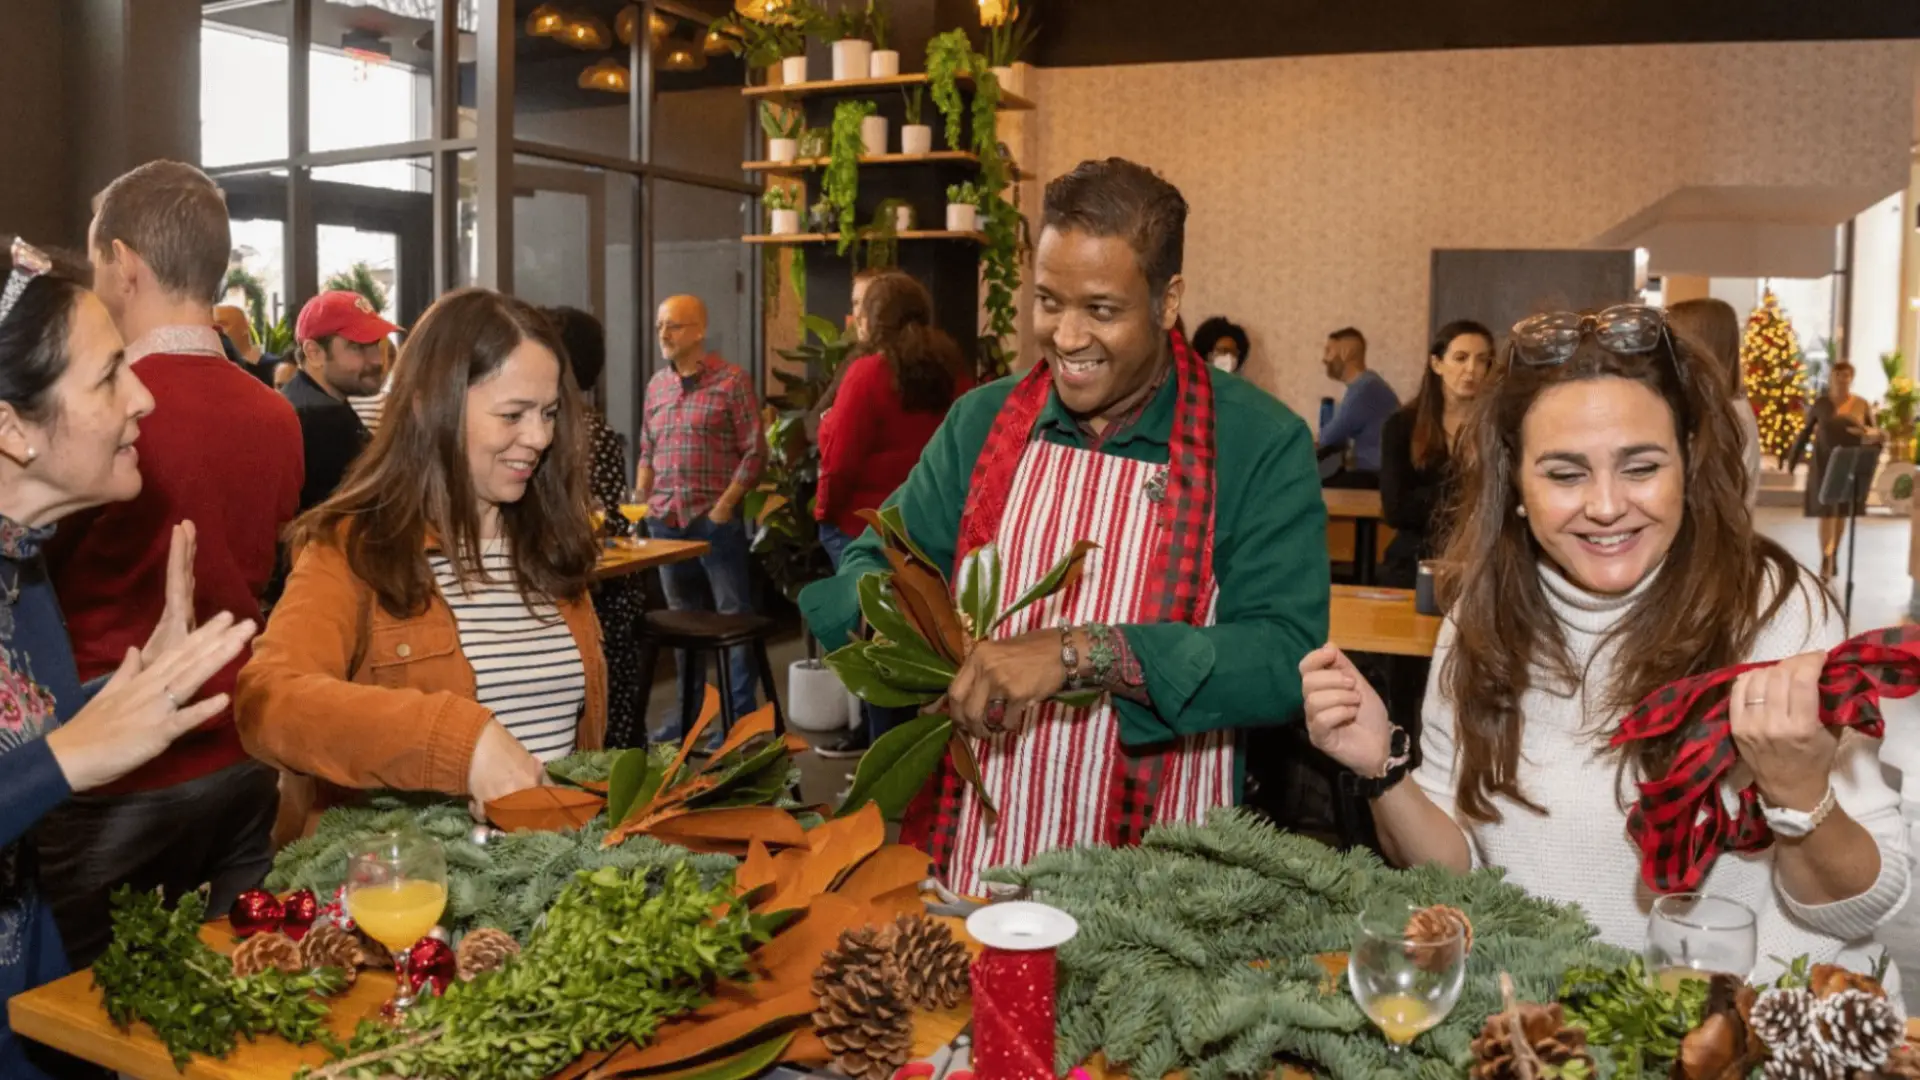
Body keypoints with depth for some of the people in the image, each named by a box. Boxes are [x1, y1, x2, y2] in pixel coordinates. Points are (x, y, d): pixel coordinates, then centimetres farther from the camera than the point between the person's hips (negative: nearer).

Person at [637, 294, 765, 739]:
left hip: (715, 518, -6)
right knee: (682, 617, 14)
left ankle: (740, 714, 8)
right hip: (666, 519, 6)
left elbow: (754, 452, -7)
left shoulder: (732, 381, -5)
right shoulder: (657, 385, 12)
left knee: (733, 616, 0)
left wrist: (725, 504, -13)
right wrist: (641, 500, 7)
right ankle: (689, 711, 25)